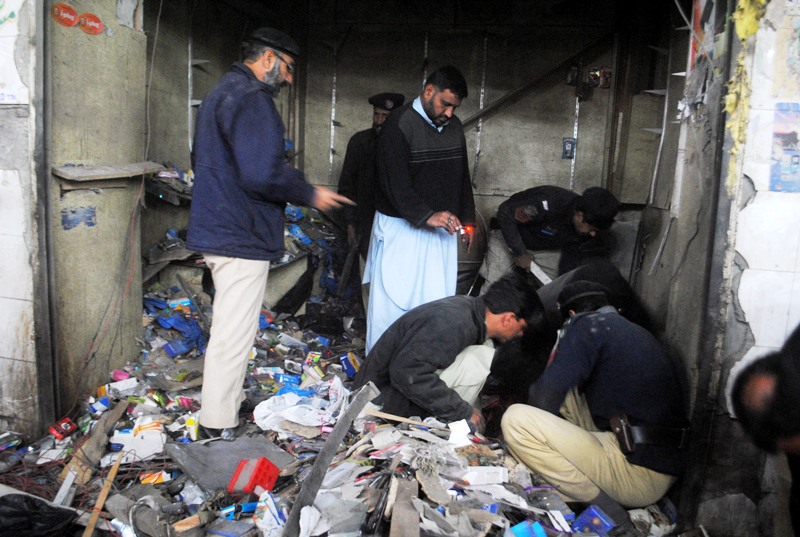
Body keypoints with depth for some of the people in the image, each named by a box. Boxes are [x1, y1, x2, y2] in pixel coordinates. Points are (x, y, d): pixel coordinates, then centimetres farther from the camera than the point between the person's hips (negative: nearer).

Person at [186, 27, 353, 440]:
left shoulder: (221, 92, 19)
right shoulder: (252, 97, -15)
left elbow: (202, 160, 27)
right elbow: (264, 173, -26)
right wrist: (310, 195, -12)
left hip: (218, 229, 11)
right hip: (242, 235, -11)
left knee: (231, 325, 21)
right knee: (234, 332, -4)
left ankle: (229, 402, 36)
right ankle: (219, 426, 6)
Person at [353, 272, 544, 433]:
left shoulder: (468, 305, 3)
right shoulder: (452, 322, -26)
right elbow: (407, 372, -34)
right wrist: (463, 411, -25)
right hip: (383, 398, -10)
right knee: (481, 358, -19)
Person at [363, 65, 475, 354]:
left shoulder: (454, 126, 12)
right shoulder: (400, 123, -10)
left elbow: (462, 176, 21)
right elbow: (394, 181, -19)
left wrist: (467, 219, 16)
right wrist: (426, 215, -28)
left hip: (441, 231, 6)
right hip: (401, 228, -6)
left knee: (436, 300, 7)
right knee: (392, 300, 0)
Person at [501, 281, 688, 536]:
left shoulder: (586, 325, -5)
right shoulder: (636, 331, 19)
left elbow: (545, 398, -11)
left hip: (637, 476, -9)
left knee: (515, 420, -14)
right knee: (566, 393, 21)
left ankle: (612, 516, -9)